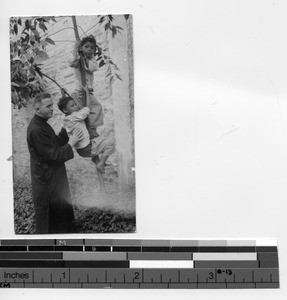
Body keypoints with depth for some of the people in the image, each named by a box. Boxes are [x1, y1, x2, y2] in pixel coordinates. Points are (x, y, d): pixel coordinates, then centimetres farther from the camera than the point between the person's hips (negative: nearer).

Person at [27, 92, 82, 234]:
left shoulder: (42, 124, 8)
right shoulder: (36, 130, -26)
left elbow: (56, 142, 12)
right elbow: (53, 155, -25)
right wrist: (70, 143, -16)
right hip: (46, 181, -10)